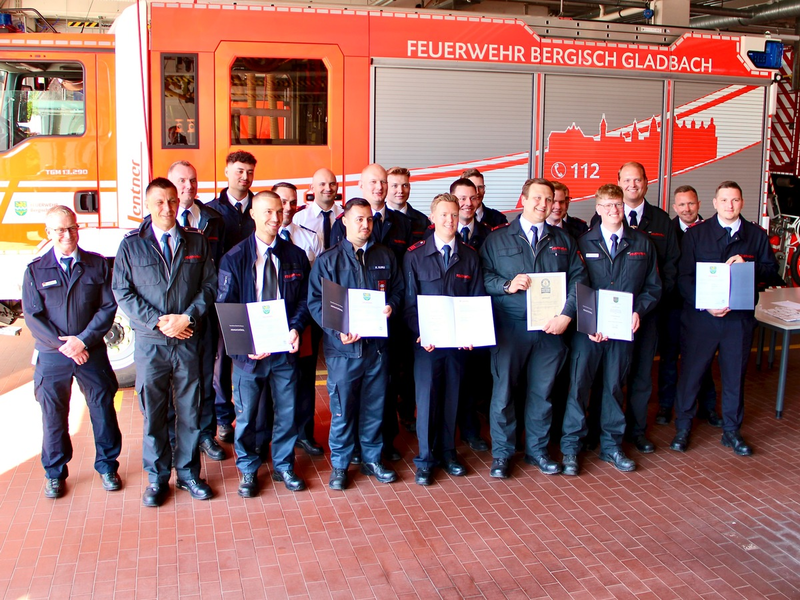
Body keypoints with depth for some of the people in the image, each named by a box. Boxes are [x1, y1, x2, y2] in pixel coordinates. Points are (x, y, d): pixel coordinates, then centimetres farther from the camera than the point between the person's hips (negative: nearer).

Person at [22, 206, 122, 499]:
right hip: (51, 356, 0)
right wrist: (63, 345, -13)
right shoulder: (35, 270, 2)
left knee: (103, 409, 8)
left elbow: (108, 307, -3)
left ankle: (107, 465, 27)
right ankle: (54, 473, 27)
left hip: (92, 353, 0)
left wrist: (83, 340, -14)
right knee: (53, 415, 9)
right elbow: (32, 316, -3)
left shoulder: (98, 265, 2)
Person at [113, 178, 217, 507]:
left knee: (190, 409, 9)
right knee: (153, 412, 7)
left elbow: (209, 284, 2)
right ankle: (157, 478, 21)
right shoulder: (131, 245, 3)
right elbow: (122, 292, -2)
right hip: (150, 342, -1)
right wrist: (158, 321, -12)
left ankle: (188, 473, 23)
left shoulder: (197, 241, 7)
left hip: (189, 341, 1)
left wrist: (188, 317, -13)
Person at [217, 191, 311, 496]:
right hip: (249, 350, -2)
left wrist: (295, 328, -14)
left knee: (287, 411, 11)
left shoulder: (295, 256, 4)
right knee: (246, 414, 9)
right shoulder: (234, 258, -3)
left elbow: (304, 300, 5)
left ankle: (284, 466, 30)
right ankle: (248, 470, 28)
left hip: (285, 348, 2)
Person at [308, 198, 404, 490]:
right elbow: (315, 302, -3)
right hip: (343, 347, -3)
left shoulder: (385, 256, 9)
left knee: (375, 406, 12)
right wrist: (338, 330, -17)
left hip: (377, 344, 3)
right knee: (342, 408, 3)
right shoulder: (328, 260, 0)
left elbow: (397, 290, 15)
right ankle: (339, 464, 19)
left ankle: (372, 459, 27)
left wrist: (391, 306, -8)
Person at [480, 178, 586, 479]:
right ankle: (501, 453, 13)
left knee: (542, 391, 10)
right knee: (503, 389, -1)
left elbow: (578, 279, 5)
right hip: (510, 327, -2)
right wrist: (507, 285, -16)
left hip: (551, 328, 2)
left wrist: (566, 314, -8)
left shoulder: (563, 241, 13)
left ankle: (537, 449, 26)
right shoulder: (498, 239, 7)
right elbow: (482, 275, 1)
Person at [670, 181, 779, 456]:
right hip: (700, 316, -2)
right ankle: (682, 428, 19)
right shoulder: (696, 234, 1)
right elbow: (684, 277, -4)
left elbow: (772, 269, 6)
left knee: (735, 374, 11)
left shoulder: (756, 235, 6)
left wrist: (748, 266, -14)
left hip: (740, 317, 2)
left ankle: (732, 431, 25)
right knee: (691, 372, 4)